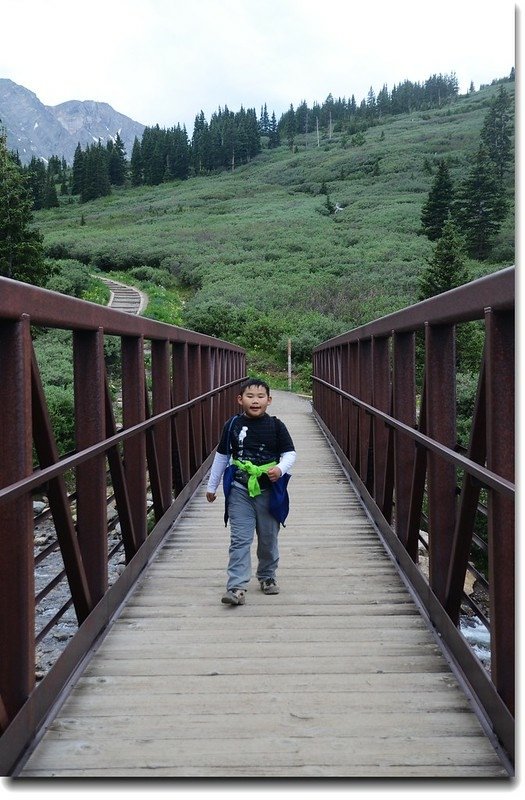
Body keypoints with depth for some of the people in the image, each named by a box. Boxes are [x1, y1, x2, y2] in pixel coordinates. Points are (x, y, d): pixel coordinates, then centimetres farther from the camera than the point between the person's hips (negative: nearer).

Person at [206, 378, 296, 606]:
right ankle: (236, 587, -5)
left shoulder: (276, 426, -3)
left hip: (269, 491, 0)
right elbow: (222, 455, 10)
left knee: (268, 538, 14)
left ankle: (267, 576, 34)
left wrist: (280, 469, -21)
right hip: (239, 491, 0)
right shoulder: (232, 425, 0)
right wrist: (212, 485, 15)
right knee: (240, 540, -5)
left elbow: (290, 453, 0)